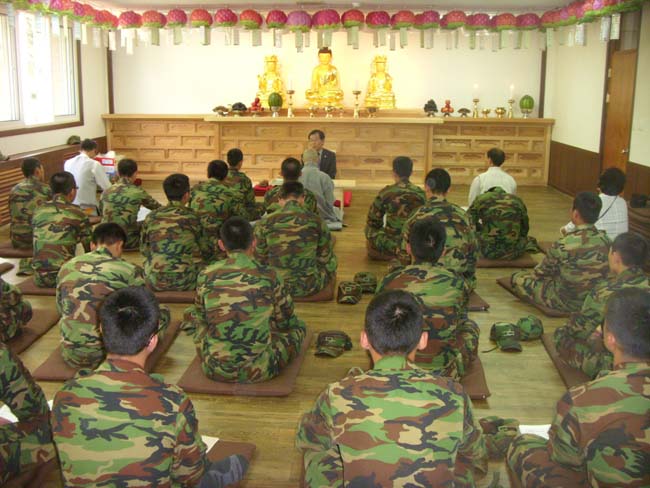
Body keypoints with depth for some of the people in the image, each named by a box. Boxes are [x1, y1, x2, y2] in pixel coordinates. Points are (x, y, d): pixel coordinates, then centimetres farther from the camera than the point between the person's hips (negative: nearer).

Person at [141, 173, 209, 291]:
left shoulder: (151, 217, -1)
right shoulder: (192, 218, -7)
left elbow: (144, 250, 9)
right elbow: (205, 252, 3)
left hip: (155, 282, 3)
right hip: (186, 282, -2)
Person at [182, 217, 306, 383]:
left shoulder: (206, 276, -3)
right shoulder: (269, 275, -7)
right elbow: (284, 321, 9)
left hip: (215, 370, 3)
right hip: (259, 370, -3)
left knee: (192, 314, 30)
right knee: (297, 326, 23)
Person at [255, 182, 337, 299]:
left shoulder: (265, 223, -9)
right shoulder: (316, 221, -10)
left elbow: (259, 259, 2)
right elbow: (326, 258, 1)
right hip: (309, 287, -2)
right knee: (331, 264, 29)